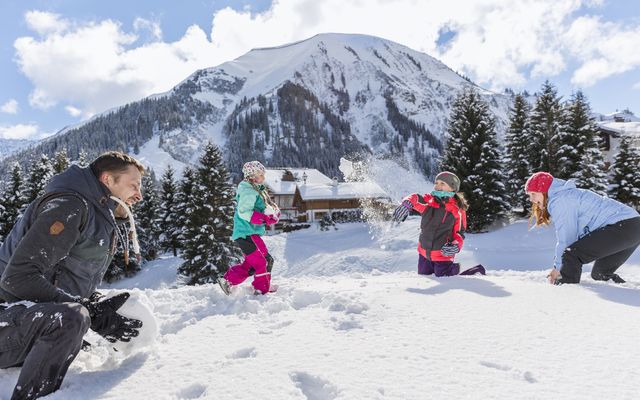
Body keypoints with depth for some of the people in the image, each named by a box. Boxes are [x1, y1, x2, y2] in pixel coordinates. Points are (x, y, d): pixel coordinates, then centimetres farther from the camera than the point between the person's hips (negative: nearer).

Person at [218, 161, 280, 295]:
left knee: (251, 264, 17)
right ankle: (262, 291, 6)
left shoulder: (256, 191, 19)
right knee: (265, 261, -4)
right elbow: (244, 212, -23)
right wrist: (265, 218, -25)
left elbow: (258, 211, 21)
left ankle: (227, 281, 20)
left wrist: (271, 215, 0)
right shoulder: (249, 191, -14)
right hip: (247, 234, -10)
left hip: (249, 233, 10)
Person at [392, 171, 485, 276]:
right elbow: (415, 198, -23)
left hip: (443, 255, -4)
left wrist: (456, 246, -23)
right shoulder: (429, 201, -5)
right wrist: (407, 204, -46)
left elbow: (459, 233, -4)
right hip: (424, 253, 4)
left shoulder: (457, 210, -10)